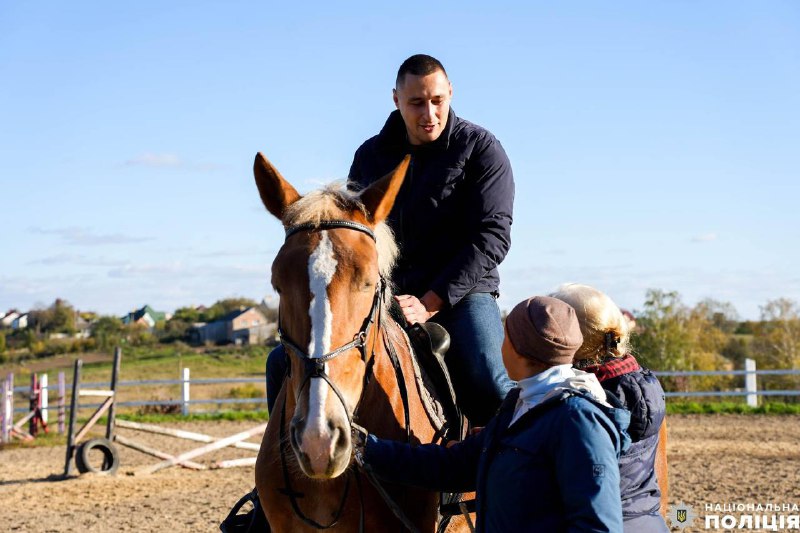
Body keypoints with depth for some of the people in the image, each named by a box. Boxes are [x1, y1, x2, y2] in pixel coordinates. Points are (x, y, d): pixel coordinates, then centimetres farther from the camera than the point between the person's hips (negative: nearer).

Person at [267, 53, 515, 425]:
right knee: (284, 363, -6)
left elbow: (491, 237, -11)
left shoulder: (480, 150, -3)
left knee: (488, 383, -33)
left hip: (459, 293, -4)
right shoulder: (370, 155, 10)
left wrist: (430, 304, -19)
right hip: (380, 295, 4)